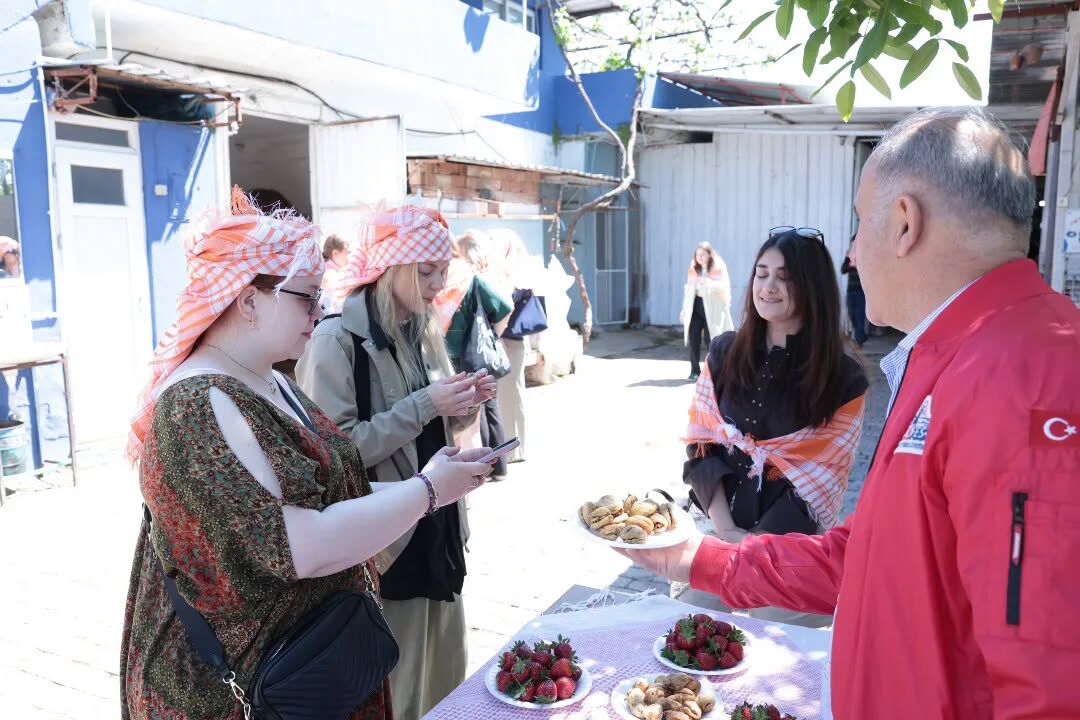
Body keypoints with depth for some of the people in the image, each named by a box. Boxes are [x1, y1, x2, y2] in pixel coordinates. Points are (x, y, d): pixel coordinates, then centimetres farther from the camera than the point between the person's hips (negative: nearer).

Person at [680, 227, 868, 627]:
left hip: (790, 539, -3)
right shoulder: (724, 353, 1)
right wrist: (724, 527, -12)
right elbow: (701, 443, -1)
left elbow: (822, 477, -9)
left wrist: (757, 542, -15)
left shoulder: (843, 379, -8)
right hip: (717, 528, 3)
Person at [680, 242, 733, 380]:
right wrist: (684, 309, 10)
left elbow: (724, 287, -16)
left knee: (711, 340, -4)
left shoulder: (719, 269, -3)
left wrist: (707, 282, -29)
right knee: (693, 339, -2)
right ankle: (695, 370, 7)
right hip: (695, 307, 4)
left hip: (711, 308, -4)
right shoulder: (693, 270, 13)